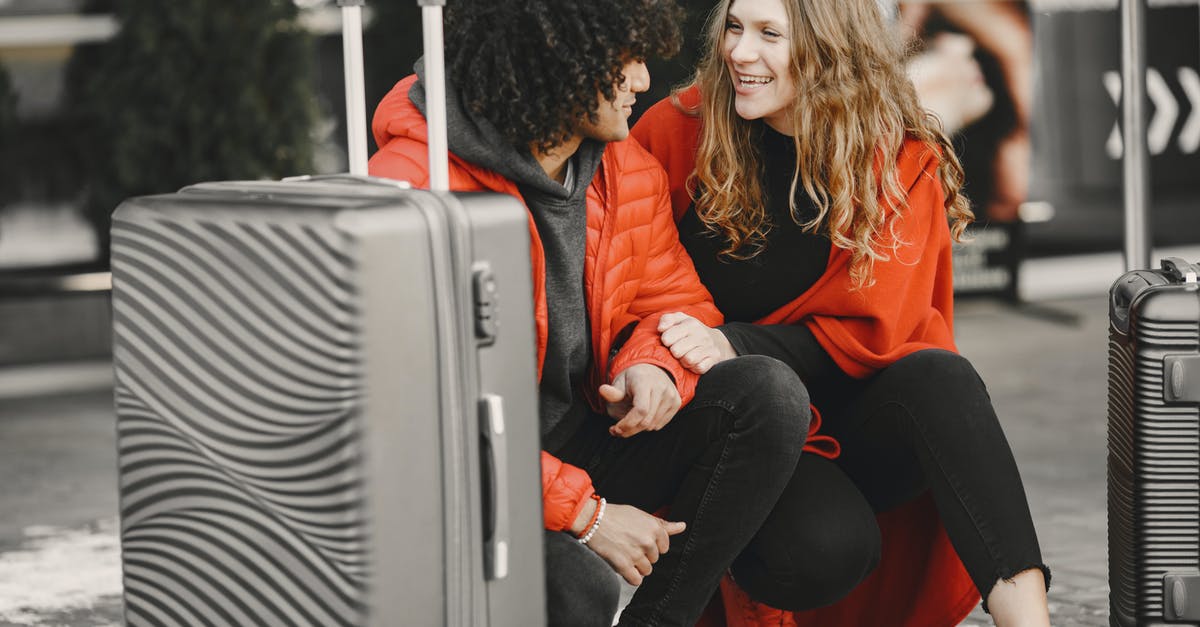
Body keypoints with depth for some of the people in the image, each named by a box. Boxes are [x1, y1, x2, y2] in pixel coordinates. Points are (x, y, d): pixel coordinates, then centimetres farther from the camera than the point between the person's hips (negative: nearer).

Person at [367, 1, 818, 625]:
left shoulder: (627, 170, 4)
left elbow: (677, 301, 16)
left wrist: (653, 365, -12)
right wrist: (583, 511, -24)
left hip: (589, 449, 7)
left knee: (767, 392, -14)